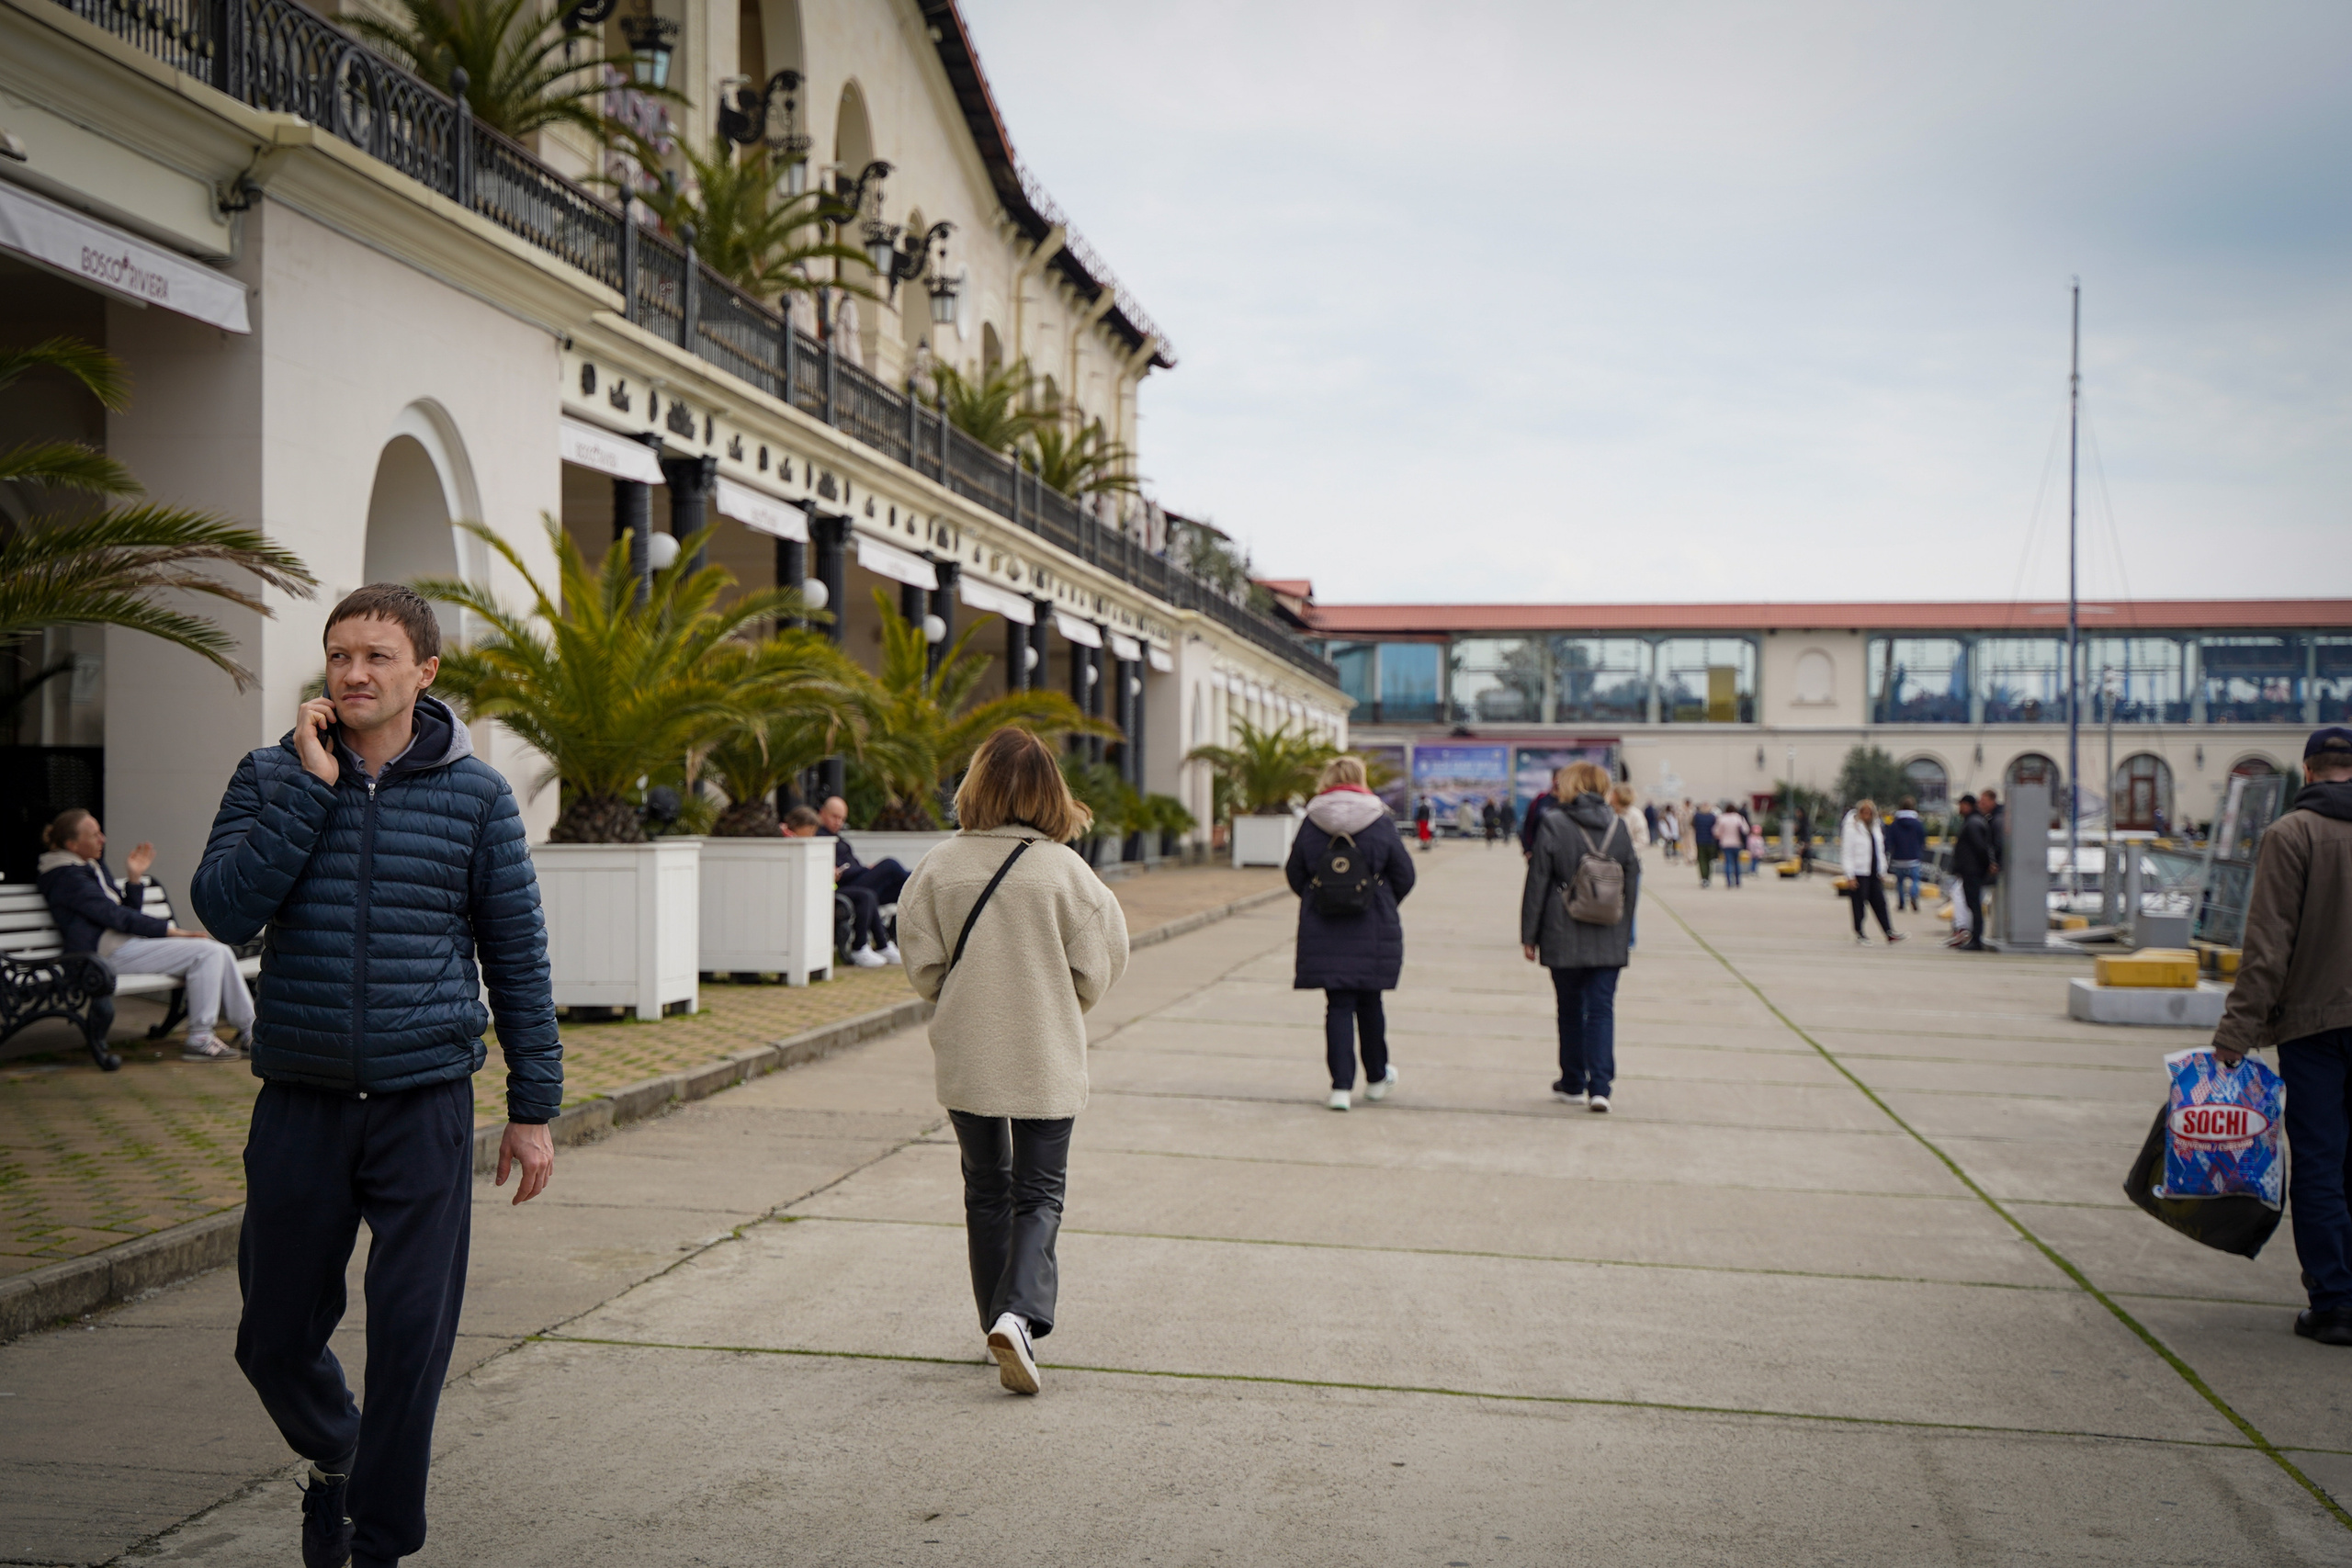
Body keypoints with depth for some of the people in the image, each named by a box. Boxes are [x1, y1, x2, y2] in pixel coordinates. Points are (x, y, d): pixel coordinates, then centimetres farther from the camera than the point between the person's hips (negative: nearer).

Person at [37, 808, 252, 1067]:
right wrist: (169, 929, -15)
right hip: (107, 950, -9)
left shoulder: (92, 867, 21)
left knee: (221, 952, -3)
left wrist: (135, 877, 5)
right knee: (208, 952, -20)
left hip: (124, 940, 9)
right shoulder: (67, 876, -8)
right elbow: (114, 915, -16)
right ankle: (199, 1039, -18)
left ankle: (249, 1029, 0)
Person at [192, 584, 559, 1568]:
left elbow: (517, 956, 3)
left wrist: (533, 1107, 2)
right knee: (274, 1340, 12)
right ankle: (332, 1456, 43)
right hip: (300, 1105, 2)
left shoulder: (475, 794, 0)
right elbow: (224, 909, -12)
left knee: (411, 1341, -1)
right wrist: (310, 786, -15)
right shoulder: (272, 778, 3)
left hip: (425, 1106, -1)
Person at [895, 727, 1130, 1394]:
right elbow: (1095, 976, -6)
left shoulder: (939, 866, -7)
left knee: (986, 1192, 17)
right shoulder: (1065, 870, -11)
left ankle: (1001, 1325, 23)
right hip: (1045, 1062, -2)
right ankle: (1018, 1313, -14)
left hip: (964, 1058, 2)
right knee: (1039, 1194, 7)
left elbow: (924, 970, -3)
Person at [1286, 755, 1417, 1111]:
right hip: (1373, 932, -1)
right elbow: (1404, 876, -1)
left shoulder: (1311, 824, -3)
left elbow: (1295, 874, 3)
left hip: (1323, 932, 1)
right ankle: (1377, 1078, 28)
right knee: (1369, 1003, 14)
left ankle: (1342, 1086, -2)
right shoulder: (1380, 823, -6)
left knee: (1338, 1005, 4)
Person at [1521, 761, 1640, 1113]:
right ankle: (1599, 1087, -6)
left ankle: (1573, 1084, 20)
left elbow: (1537, 884, -5)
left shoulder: (1554, 826, -7)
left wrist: (1529, 935, 2)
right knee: (1602, 1009, 3)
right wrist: (1626, 933, 17)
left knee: (1571, 1010, 11)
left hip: (1564, 938, -2)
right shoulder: (1619, 827, 3)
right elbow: (1632, 883, 9)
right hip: (1610, 940, 2)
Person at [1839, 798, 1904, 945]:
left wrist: (1882, 872, 14)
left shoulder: (1875, 827, 13)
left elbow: (1879, 850, 19)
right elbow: (1847, 853, -9)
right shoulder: (1851, 827, -8)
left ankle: (1889, 932, 3)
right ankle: (1859, 933, 13)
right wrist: (1850, 875, -13)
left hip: (1873, 872, 6)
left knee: (1879, 902, 4)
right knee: (1859, 903, 1)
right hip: (1859, 872, -6)